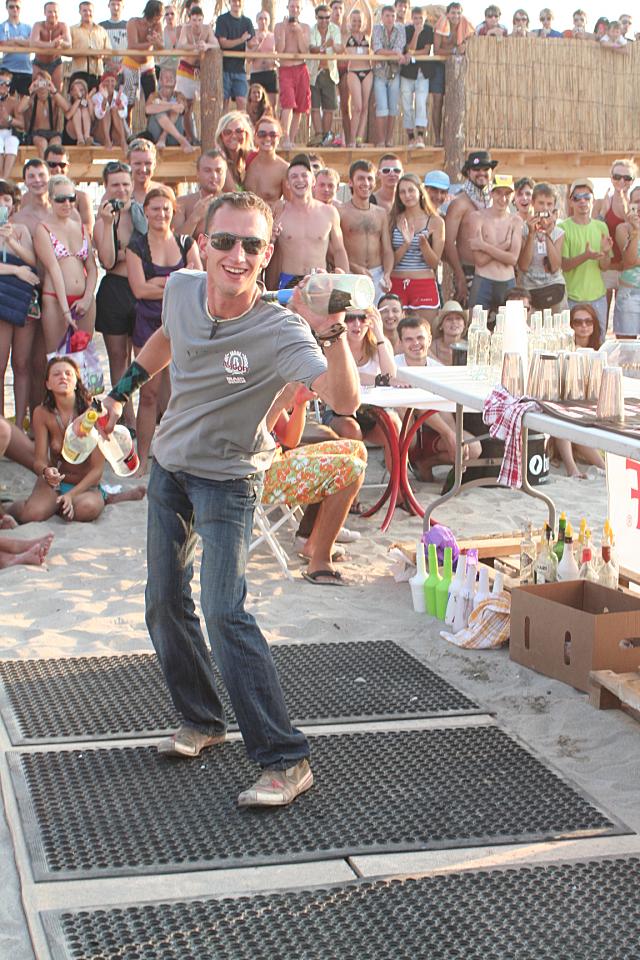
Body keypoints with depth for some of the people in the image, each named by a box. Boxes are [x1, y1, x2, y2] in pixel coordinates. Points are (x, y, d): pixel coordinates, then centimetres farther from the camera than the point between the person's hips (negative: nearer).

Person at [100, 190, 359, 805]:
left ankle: (285, 761, -12)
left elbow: (343, 400, -43)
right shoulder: (182, 291, -9)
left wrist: (332, 335, -58)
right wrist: (122, 390, 22)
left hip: (227, 479, -6)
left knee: (225, 615, -18)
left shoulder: (279, 332, -27)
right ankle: (200, 721, 32)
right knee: (164, 604, 12)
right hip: (168, 466, 6)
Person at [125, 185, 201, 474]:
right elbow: (139, 289, -8)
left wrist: (160, 282, -12)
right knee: (149, 392, -3)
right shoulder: (137, 245, 3)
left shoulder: (186, 243, 10)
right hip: (149, 323, -2)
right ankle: (142, 457, 3)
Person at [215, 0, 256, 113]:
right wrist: (241, 40, -23)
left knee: (241, 101, -6)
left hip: (240, 66, 3)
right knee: (225, 100, -1)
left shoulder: (247, 22, 10)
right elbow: (223, 43, -10)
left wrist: (254, 44, -17)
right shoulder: (222, 19, -2)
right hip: (224, 66, -3)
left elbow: (250, 45, 7)